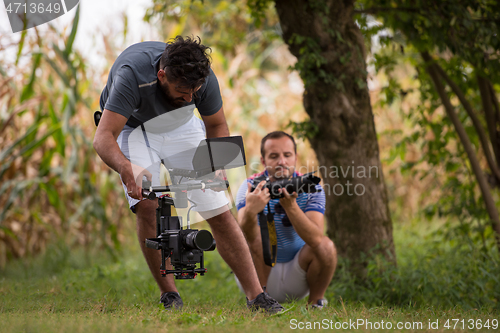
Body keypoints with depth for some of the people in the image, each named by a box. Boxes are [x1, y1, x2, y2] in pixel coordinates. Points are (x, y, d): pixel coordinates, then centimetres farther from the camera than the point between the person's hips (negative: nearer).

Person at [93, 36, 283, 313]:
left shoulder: (204, 78, -26)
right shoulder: (132, 74, -39)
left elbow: (217, 126, -7)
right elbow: (103, 137, -44)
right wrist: (128, 170, -63)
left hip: (180, 126, 3)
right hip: (133, 129, -3)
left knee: (220, 214, -7)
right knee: (147, 206, -26)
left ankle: (255, 296, -2)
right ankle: (169, 296, -11)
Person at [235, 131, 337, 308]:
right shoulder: (252, 186, -13)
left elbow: (315, 239, -27)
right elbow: (249, 236, -32)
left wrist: (291, 206, -41)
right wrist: (250, 212, -55)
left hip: (296, 275, 1)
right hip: (260, 273, -1)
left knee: (325, 246, -24)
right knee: (246, 242, -28)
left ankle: (316, 302, -3)